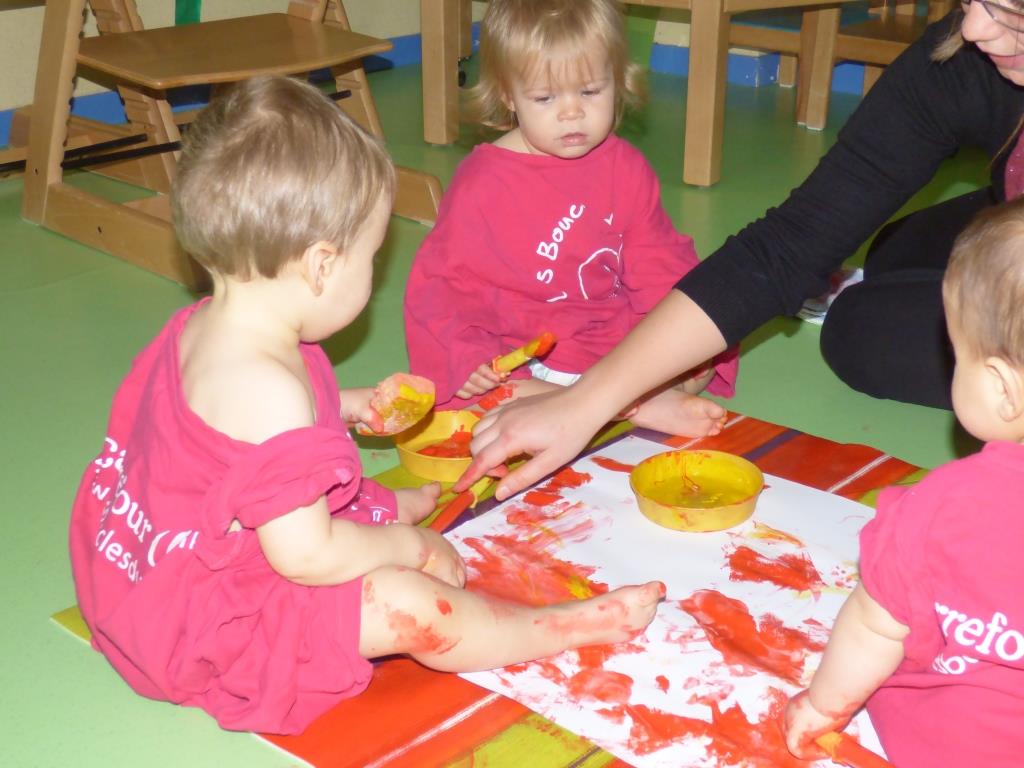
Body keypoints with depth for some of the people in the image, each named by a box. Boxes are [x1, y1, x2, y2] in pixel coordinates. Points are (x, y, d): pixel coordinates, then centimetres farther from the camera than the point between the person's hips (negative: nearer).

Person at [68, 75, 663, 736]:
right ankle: (569, 627, -4)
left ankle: (395, 504, 52)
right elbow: (306, 554, -30)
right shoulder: (267, 388, -33)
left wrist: (352, 406, 20)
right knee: (409, 603, -18)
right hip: (204, 619, -10)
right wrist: (403, 545, -13)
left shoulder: (205, 327, -2)